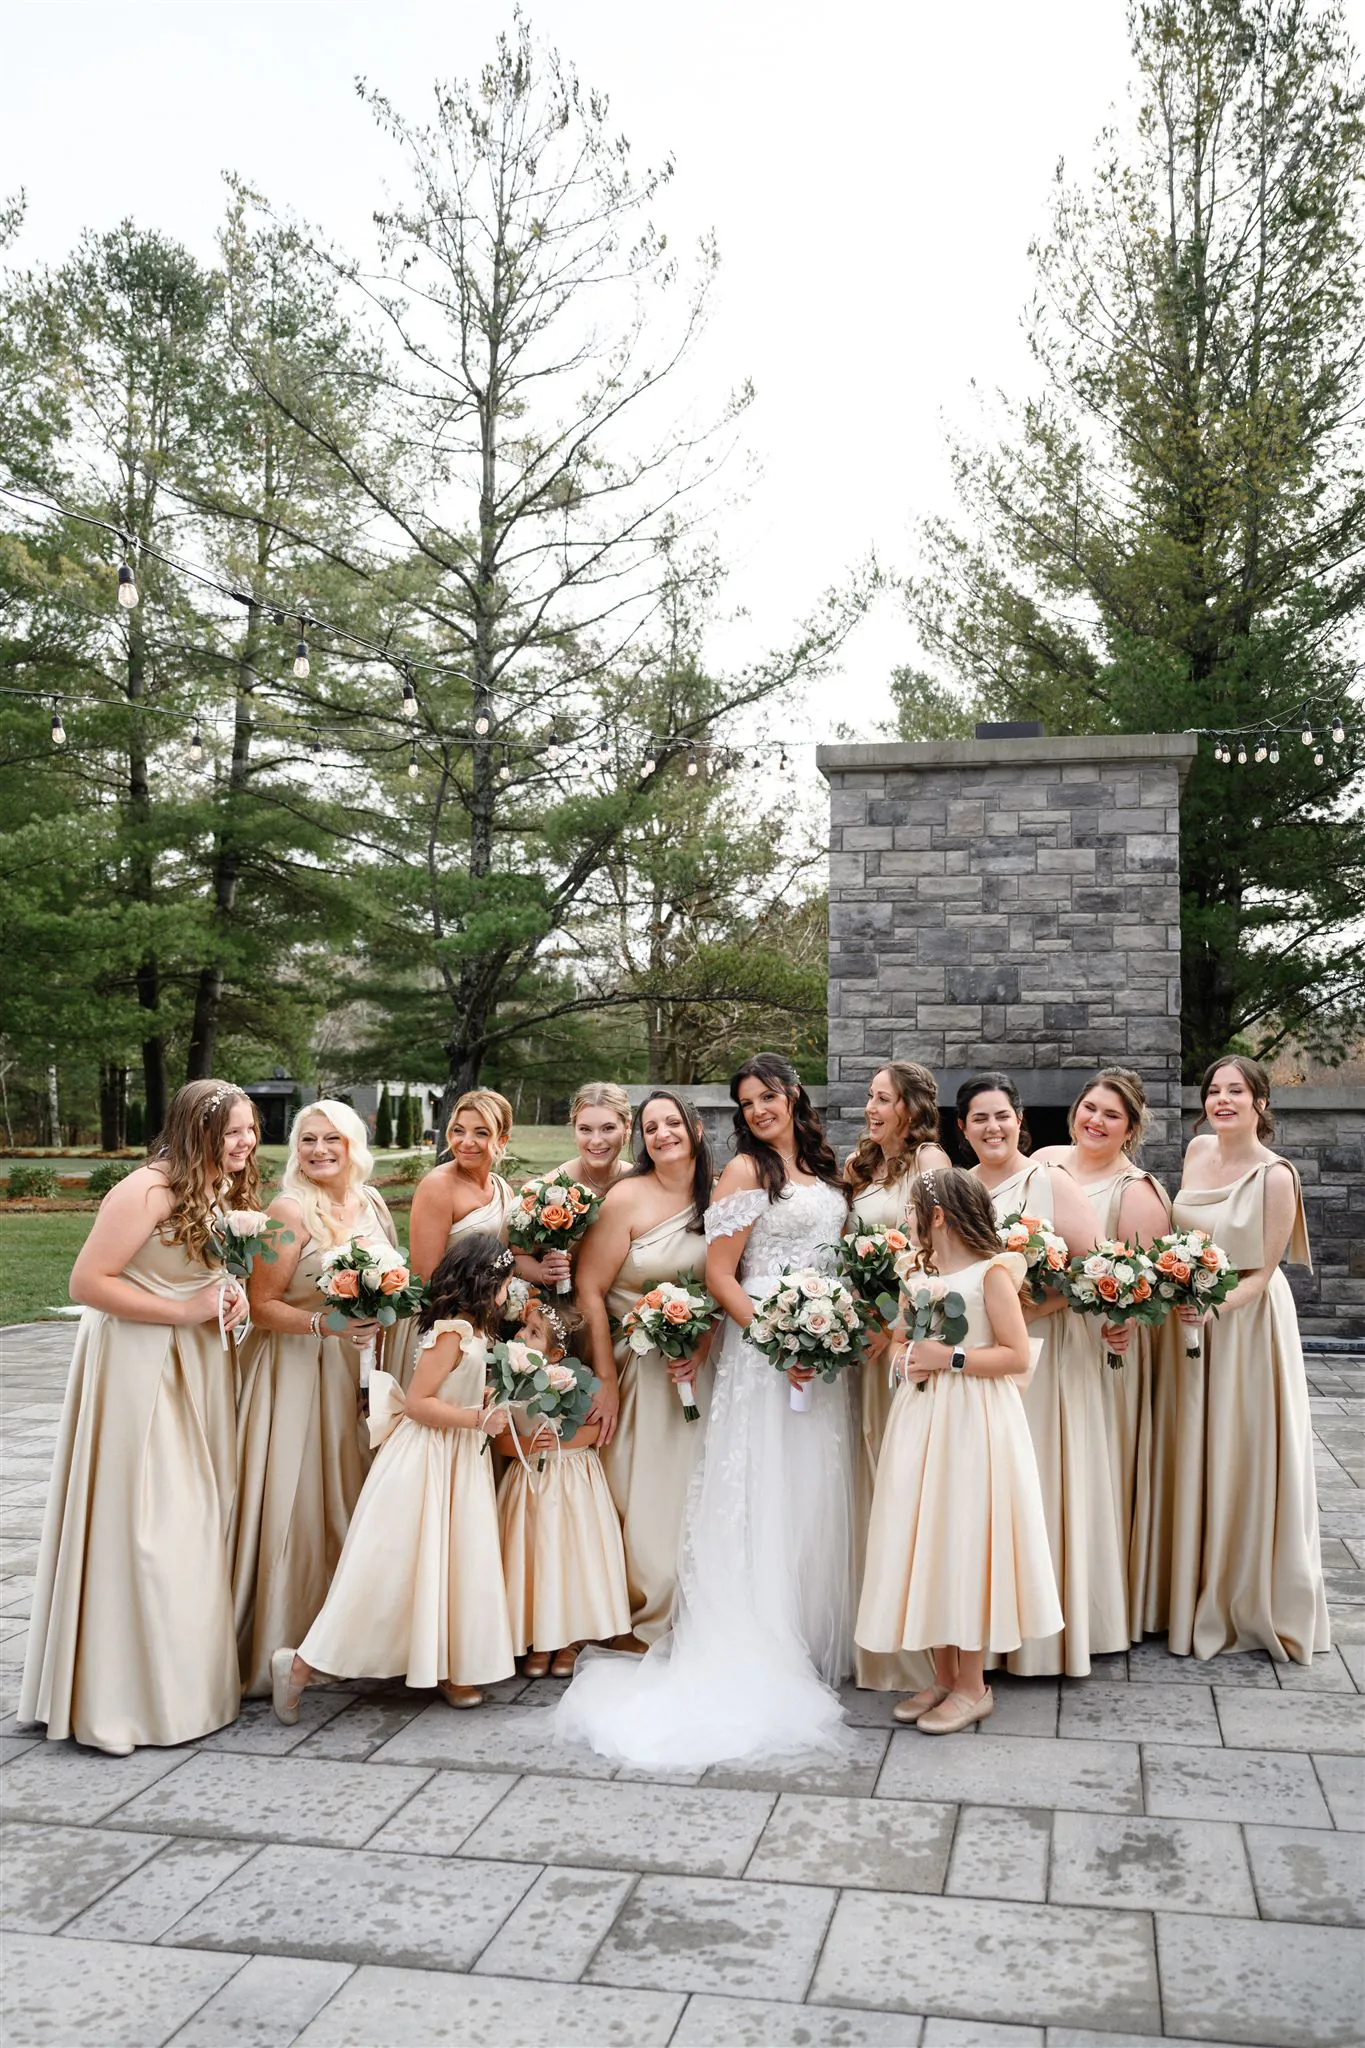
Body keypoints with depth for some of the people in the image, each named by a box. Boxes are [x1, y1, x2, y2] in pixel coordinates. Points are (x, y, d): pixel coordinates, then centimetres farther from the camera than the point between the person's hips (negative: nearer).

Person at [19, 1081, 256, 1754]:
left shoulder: (225, 1192, 7)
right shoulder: (147, 1191, -20)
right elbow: (88, 1282, -21)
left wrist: (231, 1300, 1)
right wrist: (185, 1310, -21)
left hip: (197, 1371, 8)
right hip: (138, 1374, -8)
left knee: (196, 1519, 13)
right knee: (141, 1529, -3)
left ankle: (188, 1676, 27)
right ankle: (123, 1695, 10)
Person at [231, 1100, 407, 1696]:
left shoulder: (371, 1205, 10)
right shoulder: (290, 1211, -11)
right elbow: (261, 1306, -14)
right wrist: (323, 1324, -26)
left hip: (355, 1375, 6)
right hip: (297, 1374, -6)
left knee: (349, 1501, 10)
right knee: (296, 1502, -6)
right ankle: (278, 1645, 5)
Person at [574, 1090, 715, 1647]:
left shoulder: (716, 1198, 2)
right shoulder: (627, 1198, -12)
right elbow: (588, 1291, -12)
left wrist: (702, 1348, -8)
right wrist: (606, 1380, -14)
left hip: (697, 1366, 4)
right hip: (635, 1365, -4)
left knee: (689, 1493, 9)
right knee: (636, 1494, 0)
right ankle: (639, 1621, 18)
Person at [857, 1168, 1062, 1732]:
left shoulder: (992, 1273, -8)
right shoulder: (921, 1274, 12)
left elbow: (1017, 1355, -12)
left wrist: (950, 1359, -18)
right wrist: (906, 1360, 0)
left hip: (973, 1421, -7)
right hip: (921, 1417, 7)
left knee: (964, 1539, -3)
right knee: (924, 1542, 7)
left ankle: (972, 1686, 9)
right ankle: (944, 1676, 18)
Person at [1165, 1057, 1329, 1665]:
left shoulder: (1275, 1175, -16)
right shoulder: (1198, 1150, 2)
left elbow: (1262, 1273, -15)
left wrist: (1214, 1307, -28)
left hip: (1247, 1320, -6)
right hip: (1192, 1320, 6)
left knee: (1250, 1457, 3)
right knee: (1197, 1458, 12)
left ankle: (1260, 1604, 20)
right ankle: (1202, 1598, 26)